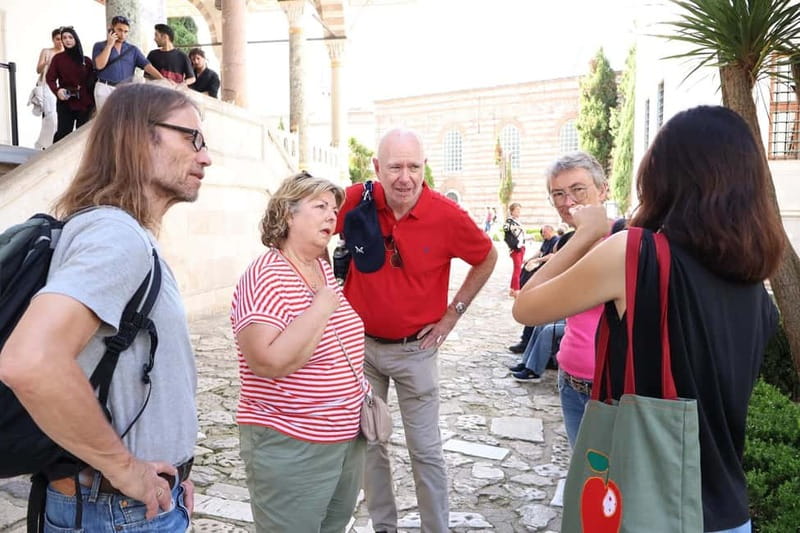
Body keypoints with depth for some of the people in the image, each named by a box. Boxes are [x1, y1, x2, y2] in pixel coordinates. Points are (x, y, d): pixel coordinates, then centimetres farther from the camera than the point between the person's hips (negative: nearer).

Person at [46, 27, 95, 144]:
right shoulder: (58, 58, 5)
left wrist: (93, 102, -2)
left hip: (84, 103, 1)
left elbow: (93, 81, 6)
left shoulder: (86, 60, 8)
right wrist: (57, 90, -21)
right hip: (65, 103, -1)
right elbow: (50, 78, -1)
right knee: (63, 132, -4)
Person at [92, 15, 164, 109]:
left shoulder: (132, 49, 11)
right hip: (105, 89, -2)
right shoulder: (99, 46, 5)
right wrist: (109, 45, -6)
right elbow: (99, 65, -11)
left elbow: (147, 65, 0)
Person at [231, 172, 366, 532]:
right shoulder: (265, 277, -20)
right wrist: (321, 307, -26)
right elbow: (269, 362, -32)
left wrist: (362, 391, 14)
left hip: (349, 438, 8)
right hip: (290, 448, -8)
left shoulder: (325, 270, 6)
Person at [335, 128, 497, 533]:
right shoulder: (356, 201, -12)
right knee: (367, 443, 14)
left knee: (426, 449, 7)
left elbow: (487, 258, 2)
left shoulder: (447, 215, -15)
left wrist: (453, 313, -1)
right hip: (360, 343, 2)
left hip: (415, 350, -2)